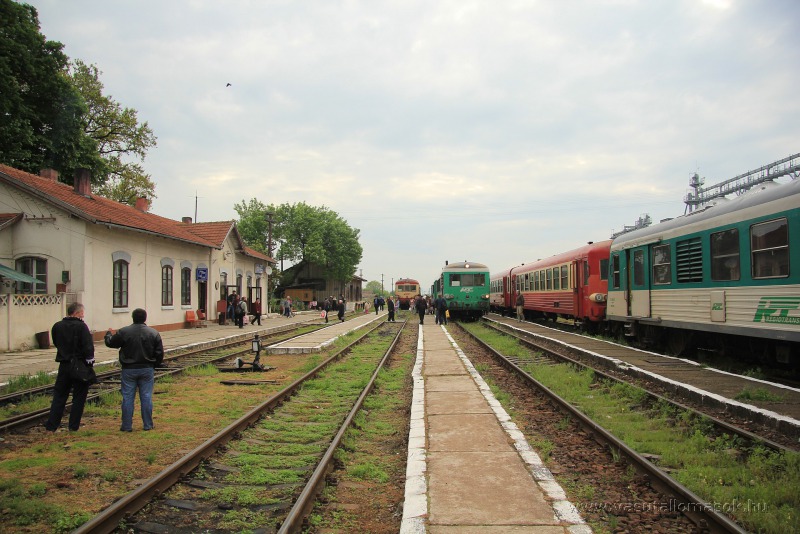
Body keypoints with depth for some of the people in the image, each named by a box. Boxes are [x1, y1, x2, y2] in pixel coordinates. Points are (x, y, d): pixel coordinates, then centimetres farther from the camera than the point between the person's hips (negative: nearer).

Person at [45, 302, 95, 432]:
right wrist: (90, 360, -11)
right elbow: (88, 346, -18)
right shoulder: (81, 326, -13)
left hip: (64, 366, 5)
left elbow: (56, 343, 16)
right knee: (79, 397, 6)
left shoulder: (57, 327, 4)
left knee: (59, 396, 13)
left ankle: (51, 426, 12)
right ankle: (74, 426, 8)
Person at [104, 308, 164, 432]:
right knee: (146, 397, 6)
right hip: (147, 370, 1)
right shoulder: (154, 333, -1)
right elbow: (160, 353, 1)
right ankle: (148, 425, 10)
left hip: (129, 370, -1)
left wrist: (109, 334, 27)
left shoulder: (123, 332, -7)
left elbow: (110, 343, 6)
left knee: (128, 397, 6)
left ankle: (127, 426, 9)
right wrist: (154, 366, 16)